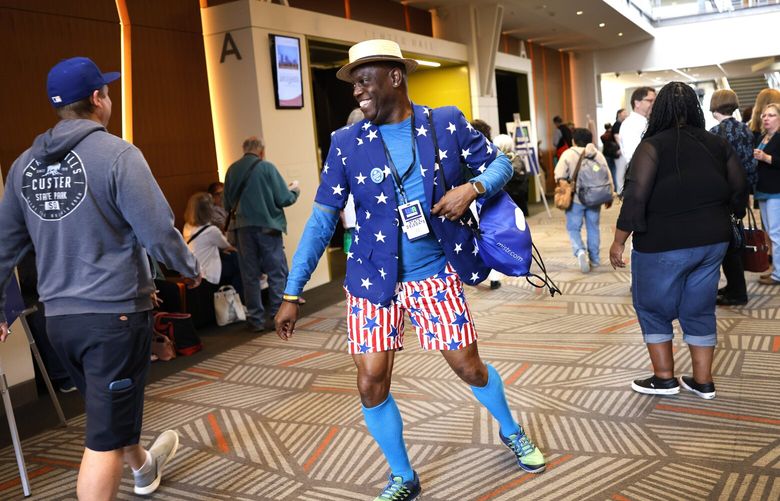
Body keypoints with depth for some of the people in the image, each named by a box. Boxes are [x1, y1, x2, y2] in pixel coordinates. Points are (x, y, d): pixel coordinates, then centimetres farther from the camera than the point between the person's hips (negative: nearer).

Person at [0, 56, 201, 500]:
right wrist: (190, 268, 2)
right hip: (115, 311, -7)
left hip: (59, 316, 7)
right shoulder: (117, 154, -14)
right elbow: (157, 232, -17)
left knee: (110, 406, 28)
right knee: (105, 434, 1)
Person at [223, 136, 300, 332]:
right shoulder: (266, 167, -8)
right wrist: (294, 190, 11)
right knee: (277, 273, 5)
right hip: (267, 226, -4)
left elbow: (227, 203, 8)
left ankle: (256, 319, 11)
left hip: (244, 227, 4)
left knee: (250, 275, 9)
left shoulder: (232, 170, 4)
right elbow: (284, 199, -9)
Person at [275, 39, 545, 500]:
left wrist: (472, 187, -19)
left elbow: (499, 163, 5)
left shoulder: (447, 123, -6)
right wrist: (293, 292, -7)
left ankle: (512, 433, 42)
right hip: (373, 280, 1)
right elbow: (322, 220, -4)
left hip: (436, 275, 0)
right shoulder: (346, 144, -6)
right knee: (371, 386, -1)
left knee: (470, 366, 9)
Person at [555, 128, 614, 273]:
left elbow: (559, 176, -12)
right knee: (593, 228, 15)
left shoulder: (568, 154, -6)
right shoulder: (598, 154, 5)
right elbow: (608, 177, 6)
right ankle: (594, 258, 22)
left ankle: (580, 252, -20)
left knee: (574, 229, 4)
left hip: (575, 198, -3)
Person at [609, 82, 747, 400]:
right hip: (712, 241, 6)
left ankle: (664, 378, 15)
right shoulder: (717, 144, 6)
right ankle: (703, 381, 21)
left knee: (652, 307, 11)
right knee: (699, 310, 15)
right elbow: (739, 190, 8)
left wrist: (618, 241, -11)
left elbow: (636, 197, -17)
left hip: (664, 244, -5)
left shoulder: (653, 146, -11)